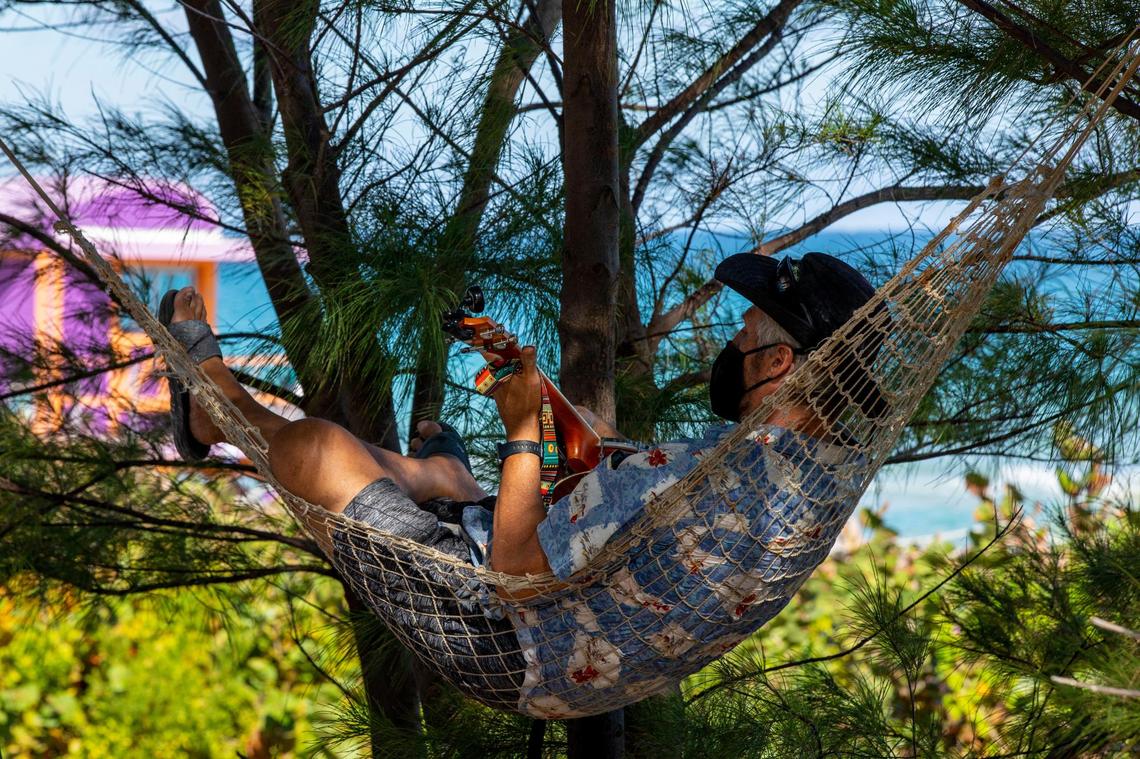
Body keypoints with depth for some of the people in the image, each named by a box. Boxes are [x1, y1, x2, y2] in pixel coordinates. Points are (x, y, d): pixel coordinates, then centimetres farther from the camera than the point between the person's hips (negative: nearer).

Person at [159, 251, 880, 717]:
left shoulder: (686, 477, -38)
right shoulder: (838, 474, -10)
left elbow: (514, 571, -28)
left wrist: (524, 432, -15)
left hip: (504, 642, -7)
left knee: (319, 445, 7)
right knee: (438, 469, 30)